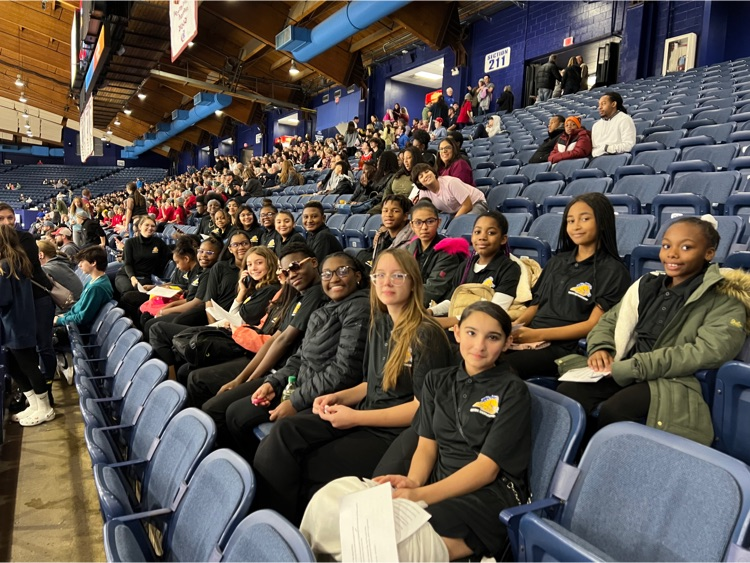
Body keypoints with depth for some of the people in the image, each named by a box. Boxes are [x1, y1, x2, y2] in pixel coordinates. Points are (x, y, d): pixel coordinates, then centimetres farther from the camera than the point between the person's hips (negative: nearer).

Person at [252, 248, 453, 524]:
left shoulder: (427, 335, -13)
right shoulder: (380, 325, 11)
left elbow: (424, 406, -15)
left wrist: (356, 417, -16)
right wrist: (339, 397, 0)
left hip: (394, 432, -7)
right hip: (364, 415, 7)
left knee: (305, 469, -16)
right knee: (285, 431, -16)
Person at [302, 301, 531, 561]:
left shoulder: (513, 391, -3)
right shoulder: (437, 381, 13)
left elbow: (487, 467, -10)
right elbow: (426, 445, 10)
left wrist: (421, 495, -21)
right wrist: (413, 481, -13)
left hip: (491, 495, -4)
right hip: (440, 485, 5)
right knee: (331, 496, -19)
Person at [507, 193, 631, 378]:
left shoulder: (612, 271, 1)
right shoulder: (557, 261, 21)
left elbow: (593, 324, -7)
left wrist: (538, 334, -16)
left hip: (565, 348, -5)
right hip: (528, 337, 6)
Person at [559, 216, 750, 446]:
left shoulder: (724, 302, 1)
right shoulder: (648, 285, 16)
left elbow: (708, 352, -15)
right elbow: (609, 320, 22)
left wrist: (632, 367, -21)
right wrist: (600, 348, -3)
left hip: (672, 382, -4)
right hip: (622, 373, 5)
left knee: (612, 410, -33)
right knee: (565, 393, -24)